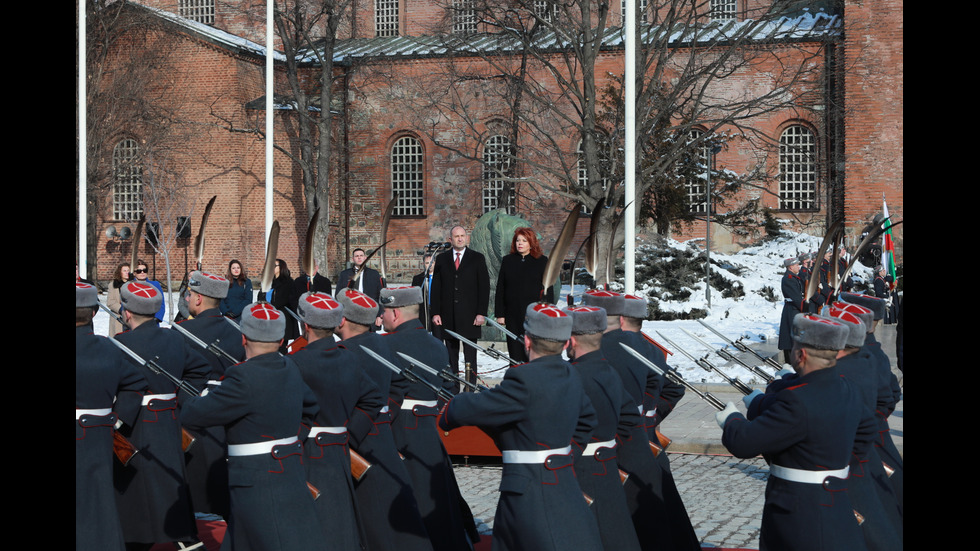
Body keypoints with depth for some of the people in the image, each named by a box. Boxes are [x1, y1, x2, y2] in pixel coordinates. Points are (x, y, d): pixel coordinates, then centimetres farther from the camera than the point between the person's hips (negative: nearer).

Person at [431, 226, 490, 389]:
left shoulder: (477, 258, 5)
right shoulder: (441, 259, 10)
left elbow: (484, 287, 1)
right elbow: (436, 288, 9)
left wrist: (481, 313, -7)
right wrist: (435, 313, 0)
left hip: (469, 316, -2)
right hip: (448, 315, 2)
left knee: (470, 355, -3)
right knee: (451, 355, 6)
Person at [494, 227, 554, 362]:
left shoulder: (542, 261, 5)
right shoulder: (507, 261, 10)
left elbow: (549, 289, 4)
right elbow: (500, 289, 10)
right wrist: (499, 314, 4)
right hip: (513, 314, 2)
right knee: (515, 352, 2)